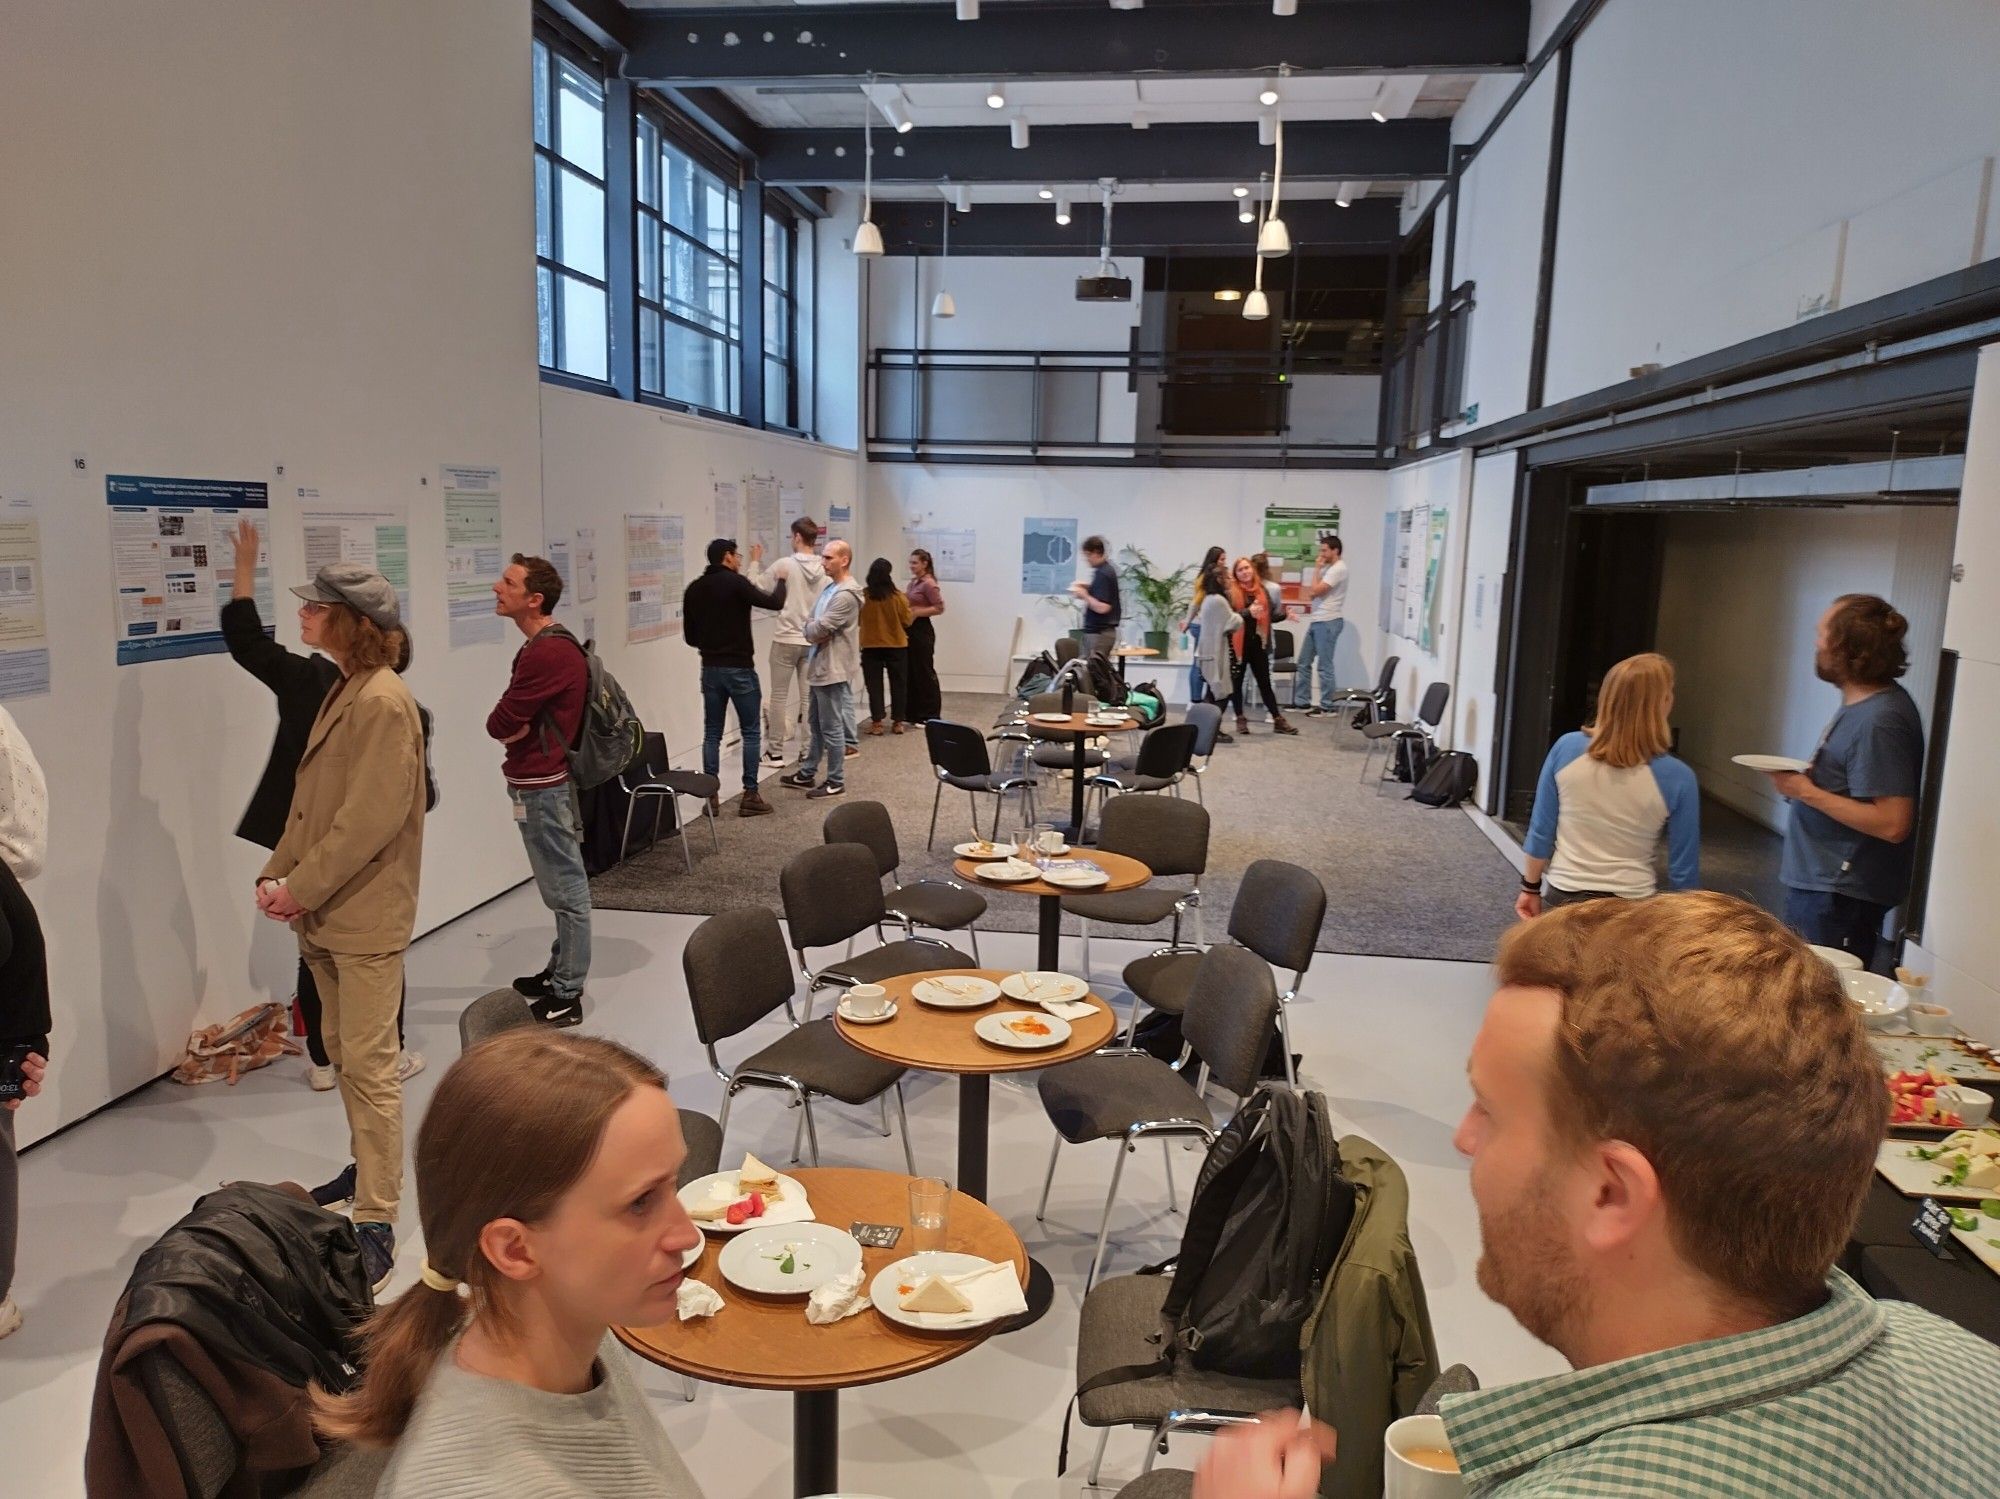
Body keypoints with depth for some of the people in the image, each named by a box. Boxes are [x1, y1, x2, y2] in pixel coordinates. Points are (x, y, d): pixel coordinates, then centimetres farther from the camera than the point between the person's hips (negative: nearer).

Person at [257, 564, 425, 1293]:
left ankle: (376, 1225, 2)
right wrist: (278, 873, 4)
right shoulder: (343, 691, 12)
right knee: (344, 1053, 21)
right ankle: (369, 1167, 38)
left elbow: (371, 818, -22)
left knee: (369, 1065, -5)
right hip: (328, 911, 10)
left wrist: (302, 887, -17)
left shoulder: (383, 702, -18)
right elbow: (311, 800, 14)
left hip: (366, 914, -10)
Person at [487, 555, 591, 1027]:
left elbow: (499, 723, -19)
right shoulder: (549, 645, 13)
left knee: (565, 889, -1)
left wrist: (513, 726, 1)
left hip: (543, 788, -10)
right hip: (543, 781, 10)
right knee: (562, 886, 19)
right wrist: (519, 728, -7)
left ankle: (566, 995, 7)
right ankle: (560, 971, 32)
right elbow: (509, 723, 13)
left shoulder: (546, 653, -21)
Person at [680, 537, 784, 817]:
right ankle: (750, 796, 4)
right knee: (751, 732, 4)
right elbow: (774, 603, -13)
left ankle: (710, 796, 9)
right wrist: (781, 580, 6)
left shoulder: (694, 589, 6)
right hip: (739, 669, -5)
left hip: (710, 669, 5)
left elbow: (689, 636, 10)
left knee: (712, 733, 10)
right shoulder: (735, 582, -12)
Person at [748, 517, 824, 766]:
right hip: (813, 641, 3)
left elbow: (755, 587, -1)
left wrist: (754, 561, 14)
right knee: (809, 697, 9)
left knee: (779, 696, 7)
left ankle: (775, 751, 12)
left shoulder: (784, 565, -12)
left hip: (785, 640, -3)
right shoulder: (824, 569, -3)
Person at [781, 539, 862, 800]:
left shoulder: (846, 595, -20)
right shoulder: (829, 587, 13)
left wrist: (811, 628, 0)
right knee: (817, 726, 19)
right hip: (819, 667, 10)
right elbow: (810, 622, 14)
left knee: (832, 728, -1)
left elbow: (818, 628, -22)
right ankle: (807, 774, 29)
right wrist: (814, 631, -8)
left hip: (833, 670, -10)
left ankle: (836, 781, 10)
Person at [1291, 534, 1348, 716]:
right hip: (1316, 621, 10)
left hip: (1328, 622, -10)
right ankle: (1302, 701, 19)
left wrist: (1316, 569, -8)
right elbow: (1311, 593, 22)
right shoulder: (1328, 568, 18)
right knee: (1304, 662, 12)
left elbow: (1315, 591, -18)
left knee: (1324, 666, -5)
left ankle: (1327, 707, 1)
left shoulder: (1338, 569, -14)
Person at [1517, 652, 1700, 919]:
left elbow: (1541, 831, -2)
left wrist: (1531, 887, 10)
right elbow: (1683, 869, -7)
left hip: (1563, 894, 2)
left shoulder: (1566, 748, -10)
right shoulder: (1676, 778, -14)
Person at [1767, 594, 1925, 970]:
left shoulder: (1880, 720, -21)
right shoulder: (1859, 704, 10)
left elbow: (1893, 823, -25)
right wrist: (1806, 776, 3)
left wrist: (1807, 791, -21)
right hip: (1816, 883, 10)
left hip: (1840, 898, -10)